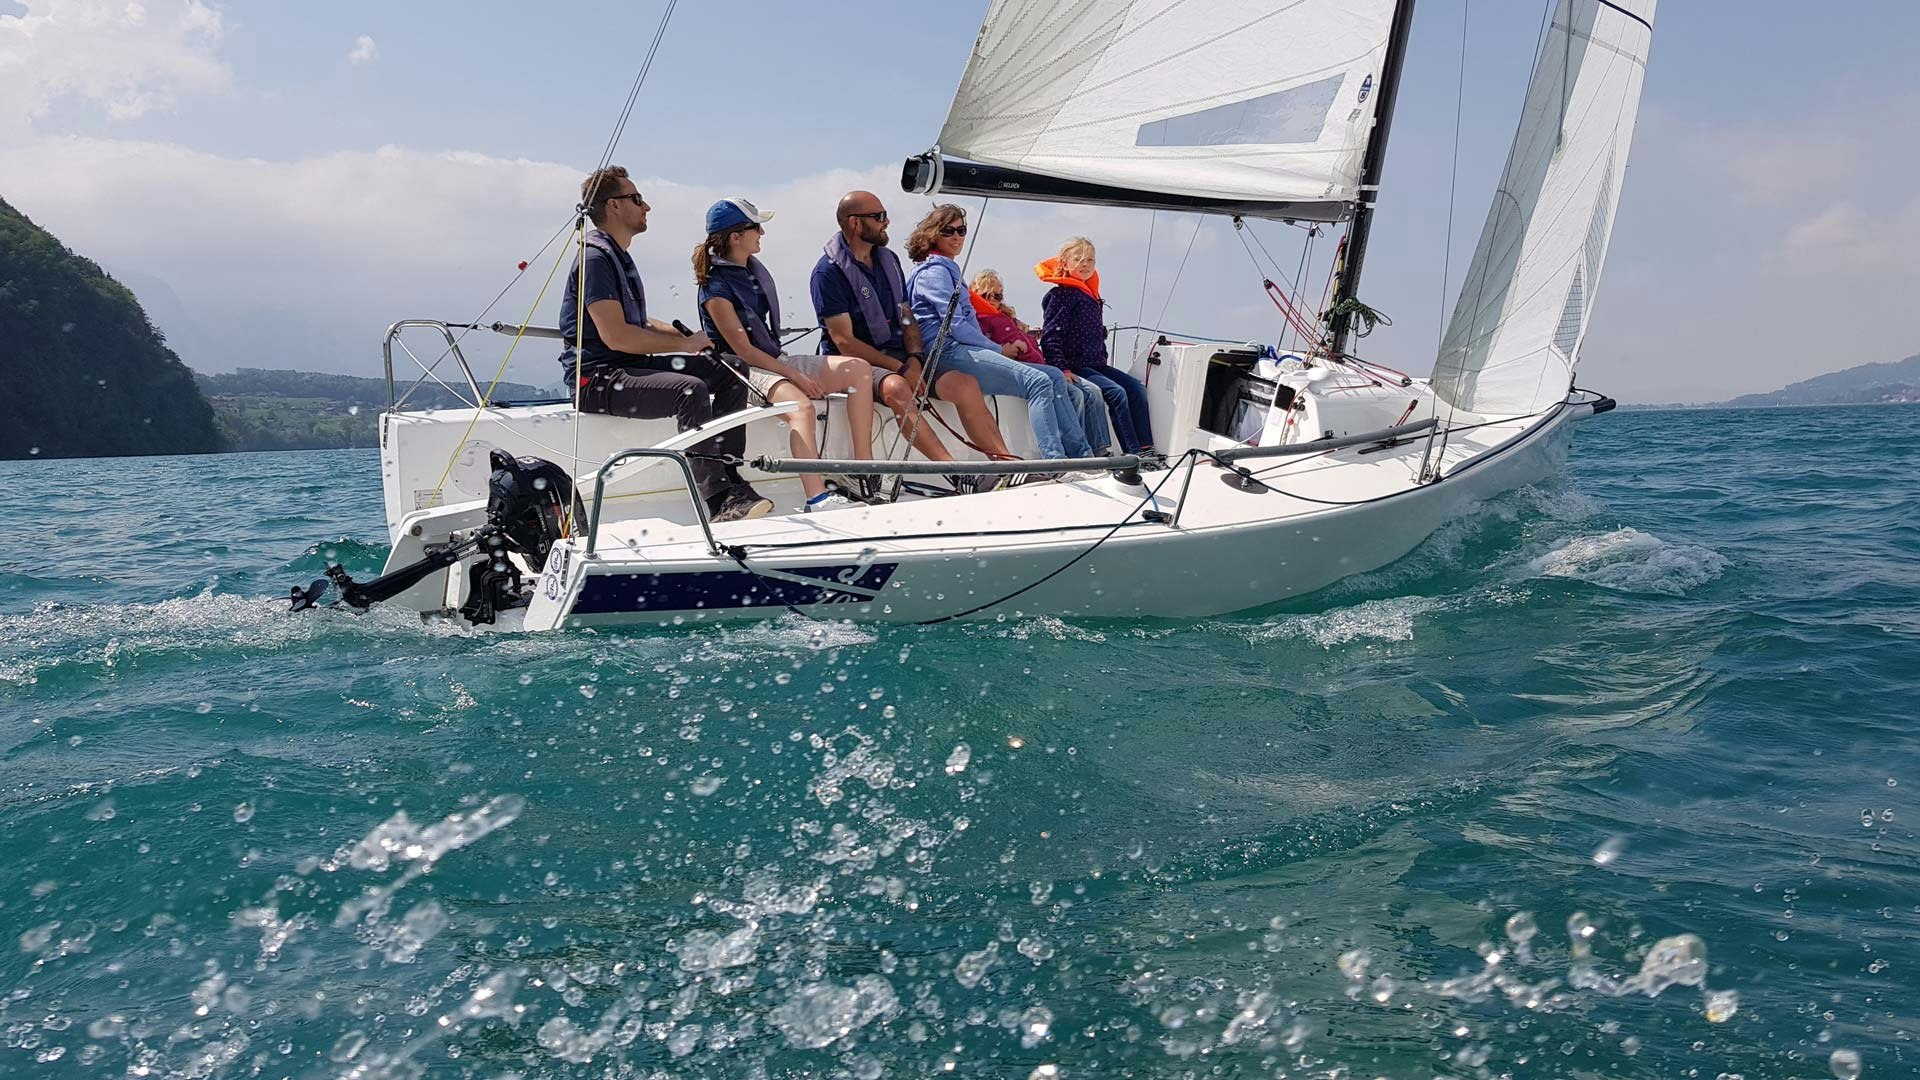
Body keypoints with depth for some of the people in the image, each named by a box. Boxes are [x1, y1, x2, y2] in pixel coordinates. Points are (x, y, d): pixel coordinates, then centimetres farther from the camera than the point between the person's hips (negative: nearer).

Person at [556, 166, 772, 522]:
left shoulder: (618, 255, 21)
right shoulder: (595, 257, -12)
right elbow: (615, 335, -22)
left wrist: (689, 335, 7)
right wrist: (684, 343, -14)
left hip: (630, 365, 10)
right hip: (597, 377, -10)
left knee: (727, 376, -1)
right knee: (690, 390, -32)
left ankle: (730, 480, -7)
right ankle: (718, 499, -31)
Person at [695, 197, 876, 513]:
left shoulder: (755, 268, 13)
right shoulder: (716, 288, -13)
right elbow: (743, 350, -17)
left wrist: (797, 372, 14)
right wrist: (796, 376, -20)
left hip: (775, 360, 9)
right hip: (744, 371, -9)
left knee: (859, 369, -7)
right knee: (801, 405, -38)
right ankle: (817, 499, -51)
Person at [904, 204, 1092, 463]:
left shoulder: (948, 270, 29)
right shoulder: (934, 272, -2)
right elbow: (955, 327, -11)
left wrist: (996, 350, 11)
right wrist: (999, 350, -1)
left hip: (963, 351, 10)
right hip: (948, 353, -10)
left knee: (1054, 377, 2)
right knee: (1038, 382, -23)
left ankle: (1082, 455, -8)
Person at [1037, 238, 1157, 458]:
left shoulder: (1092, 295, 19)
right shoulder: (1061, 295, -9)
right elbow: (1049, 337, -17)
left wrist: (1103, 359, 15)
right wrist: (1062, 369, -25)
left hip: (1096, 365, 9)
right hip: (1075, 367, -9)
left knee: (1137, 388, -2)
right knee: (1117, 393, -24)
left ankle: (1146, 449, -6)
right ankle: (1133, 453, -25)